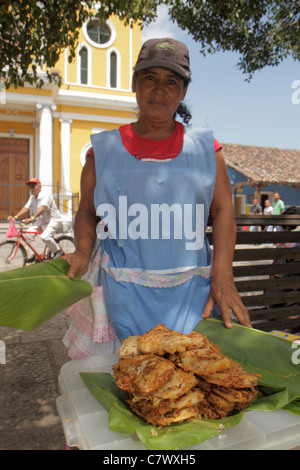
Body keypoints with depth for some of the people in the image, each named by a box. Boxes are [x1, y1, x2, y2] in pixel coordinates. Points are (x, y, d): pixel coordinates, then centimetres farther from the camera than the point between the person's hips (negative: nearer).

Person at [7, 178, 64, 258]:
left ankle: (58, 251, -7)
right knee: (28, 234, -9)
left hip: (54, 220, -8)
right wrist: (15, 217, -16)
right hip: (41, 222, 8)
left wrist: (32, 218, -46)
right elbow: (25, 208, -1)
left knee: (44, 236, -31)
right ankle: (32, 255, 5)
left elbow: (42, 208, -33)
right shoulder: (32, 198, 8)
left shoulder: (46, 195, -17)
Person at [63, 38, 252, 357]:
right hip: (127, 294, 0)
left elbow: (223, 210, 3)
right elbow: (87, 212, 10)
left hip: (192, 293, 1)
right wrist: (83, 252, -10)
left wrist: (223, 276, -8)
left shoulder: (205, 148, 6)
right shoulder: (103, 149, 5)